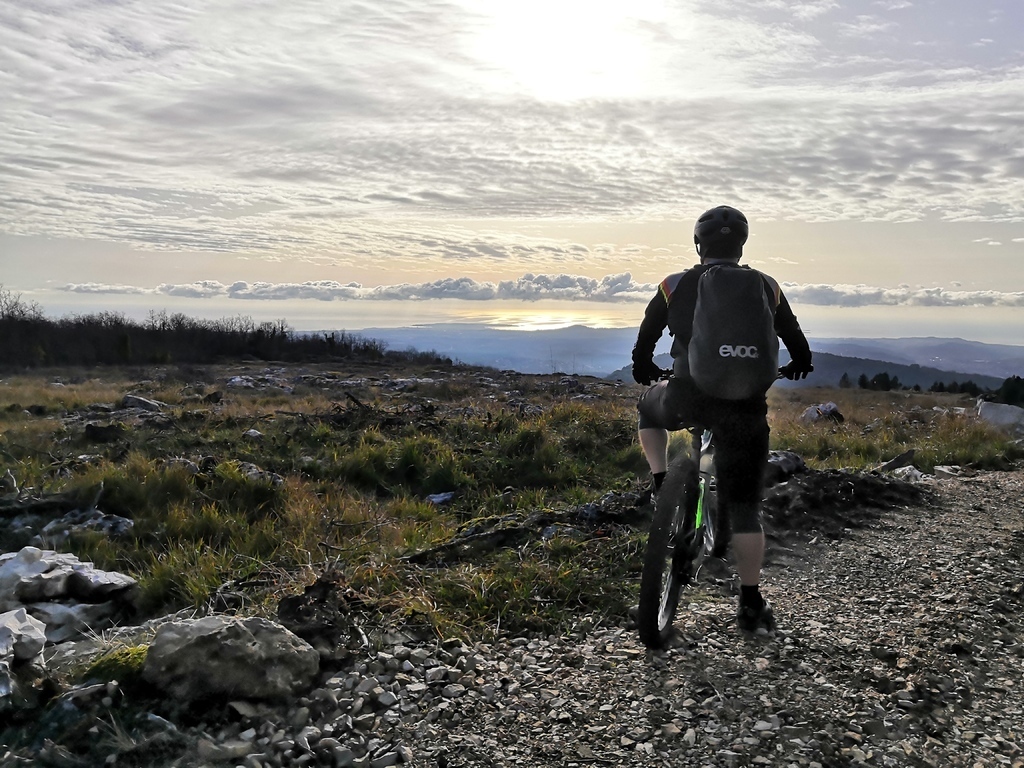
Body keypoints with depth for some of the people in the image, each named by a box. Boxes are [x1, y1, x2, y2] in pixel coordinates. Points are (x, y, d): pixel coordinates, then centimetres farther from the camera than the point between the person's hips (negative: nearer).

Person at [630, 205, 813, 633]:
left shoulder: (675, 287, 6)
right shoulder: (766, 288, 10)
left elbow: (643, 345, 17)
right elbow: (798, 344, 22)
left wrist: (645, 371, 38)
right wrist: (799, 366, 45)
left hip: (687, 398, -1)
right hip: (745, 406, 1)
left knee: (647, 409, 34)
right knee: (744, 509, 11)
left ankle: (663, 492, 21)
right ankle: (751, 605, 15)